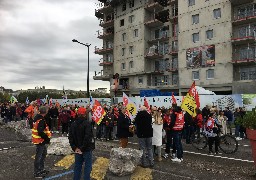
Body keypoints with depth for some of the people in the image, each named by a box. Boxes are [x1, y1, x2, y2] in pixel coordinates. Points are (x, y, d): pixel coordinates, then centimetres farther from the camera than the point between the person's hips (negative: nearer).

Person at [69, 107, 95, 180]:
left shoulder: (73, 124, 3)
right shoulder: (87, 123, -16)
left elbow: (70, 137, 2)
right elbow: (87, 137, -24)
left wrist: (74, 147, -1)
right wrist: (82, 148, -17)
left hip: (77, 149, 6)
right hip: (87, 149, -6)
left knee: (77, 166, 17)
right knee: (87, 166, 5)